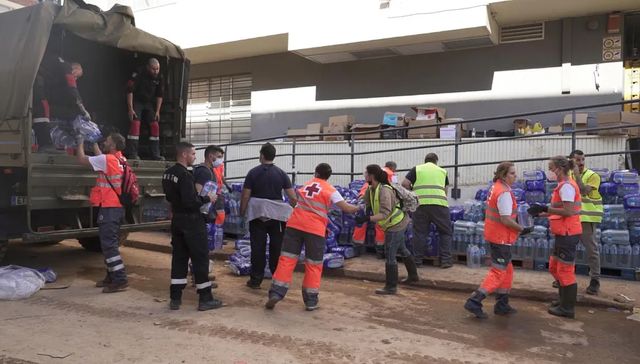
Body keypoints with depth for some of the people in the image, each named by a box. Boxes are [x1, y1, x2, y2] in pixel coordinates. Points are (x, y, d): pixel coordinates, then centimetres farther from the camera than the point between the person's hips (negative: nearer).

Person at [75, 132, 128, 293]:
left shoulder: (106, 159, -15)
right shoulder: (120, 160, 9)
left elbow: (81, 159, -5)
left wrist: (80, 143, 10)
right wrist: (94, 143, 33)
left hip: (109, 208, -9)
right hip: (118, 207, 9)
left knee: (109, 244, -7)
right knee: (111, 243, 16)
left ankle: (120, 280, -7)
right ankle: (111, 277, 23)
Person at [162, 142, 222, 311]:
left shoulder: (167, 173, 8)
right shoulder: (185, 175, -21)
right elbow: (190, 202, -26)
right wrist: (207, 198, -11)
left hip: (177, 220, 9)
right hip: (191, 221, -9)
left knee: (178, 258, 13)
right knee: (200, 258, 0)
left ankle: (175, 298, 16)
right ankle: (205, 299, 7)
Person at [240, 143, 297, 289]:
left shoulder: (253, 172, -4)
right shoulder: (281, 173, -1)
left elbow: (245, 196, -6)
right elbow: (293, 198, -5)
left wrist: (242, 213, 7)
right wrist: (291, 211, 12)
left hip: (257, 214, -1)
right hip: (277, 215, 1)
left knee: (258, 248, 6)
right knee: (277, 248, 11)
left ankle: (255, 279, 12)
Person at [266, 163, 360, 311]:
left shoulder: (305, 185, 18)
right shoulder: (330, 190, 3)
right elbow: (346, 208, -3)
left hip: (295, 224, 3)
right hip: (314, 229, -3)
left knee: (287, 259, 4)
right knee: (314, 265, 8)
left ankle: (276, 293, -2)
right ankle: (311, 301, 12)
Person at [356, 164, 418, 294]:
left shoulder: (384, 190, -29)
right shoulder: (371, 190, -1)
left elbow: (385, 214, -35)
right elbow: (365, 204, -3)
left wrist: (367, 218, -43)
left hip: (396, 224, -10)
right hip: (400, 222, 10)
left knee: (390, 255, -4)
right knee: (401, 249, 25)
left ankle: (391, 287, 5)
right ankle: (413, 275, 43)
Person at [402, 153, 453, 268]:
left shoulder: (416, 169, 15)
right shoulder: (442, 171, 22)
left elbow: (405, 184, 5)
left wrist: (413, 192, 19)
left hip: (421, 203, 0)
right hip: (439, 203, 0)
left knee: (419, 232, 8)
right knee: (445, 232, 12)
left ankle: (417, 260, 13)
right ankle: (445, 260, 8)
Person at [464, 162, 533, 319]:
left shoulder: (496, 188, 9)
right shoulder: (504, 193, -21)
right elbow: (506, 219, -24)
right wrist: (523, 229, -11)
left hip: (494, 234, 10)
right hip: (501, 237, -10)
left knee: (507, 270, 18)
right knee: (498, 272, -3)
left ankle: (502, 305, 25)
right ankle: (474, 302, -4)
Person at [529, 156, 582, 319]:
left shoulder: (566, 186, -17)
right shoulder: (565, 185, 14)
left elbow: (568, 211, -24)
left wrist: (545, 208, -22)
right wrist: (541, 214, 11)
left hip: (567, 234, -10)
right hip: (565, 233, 10)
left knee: (565, 270, 0)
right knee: (554, 267, 18)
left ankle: (567, 309, 10)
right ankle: (565, 300, 29)